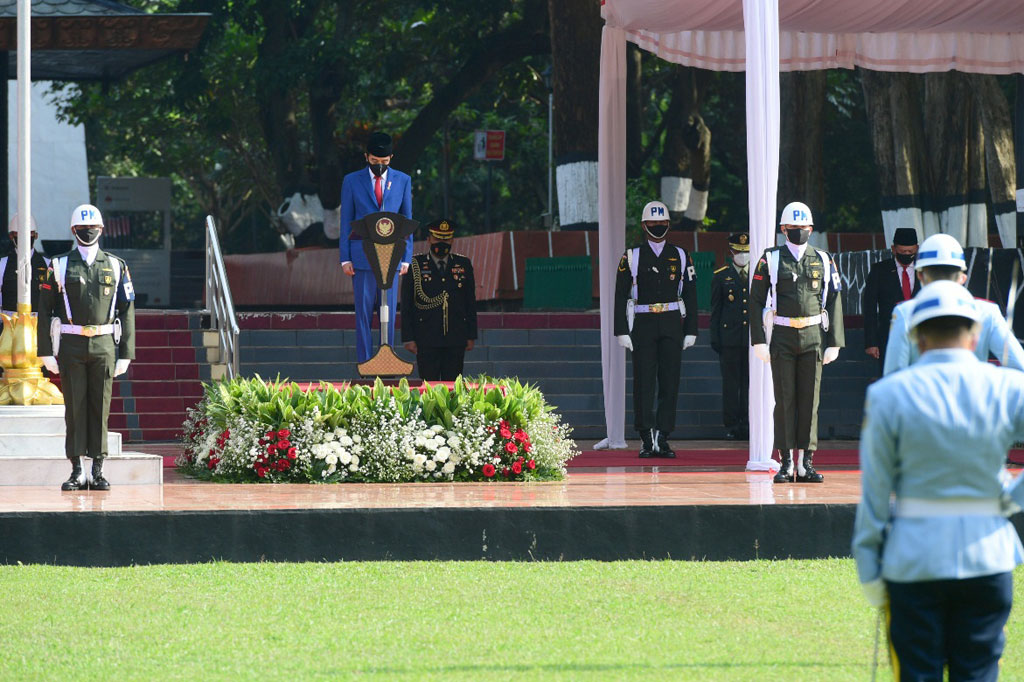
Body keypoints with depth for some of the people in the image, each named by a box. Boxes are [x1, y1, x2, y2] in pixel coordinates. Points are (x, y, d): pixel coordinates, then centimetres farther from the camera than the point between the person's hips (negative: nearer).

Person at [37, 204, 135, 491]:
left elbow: (127, 313, 7)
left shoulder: (116, 267, 7)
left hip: (104, 346, 1)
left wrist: (125, 354, 1)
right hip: (71, 346, -1)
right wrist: (46, 352, -3)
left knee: (100, 408, 1)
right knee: (75, 408, 0)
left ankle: (98, 471, 6)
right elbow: (45, 311, 3)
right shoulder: (59, 267, 4)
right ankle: (77, 472, 4)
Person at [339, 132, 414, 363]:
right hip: (362, 255, -1)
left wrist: (406, 257, 4)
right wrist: (345, 258, 0)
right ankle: (364, 363, 2)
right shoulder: (352, 181, 5)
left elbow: (407, 221, 10)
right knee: (363, 312, -1)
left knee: (389, 311, 0)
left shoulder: (402, 181, 8)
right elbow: (346, 222, 6)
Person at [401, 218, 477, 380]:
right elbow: (406, 305, 2)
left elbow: (470, 303, 13)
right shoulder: (415, 265, 3)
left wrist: (471, 336, 9)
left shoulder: (463, 265, 11)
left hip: (456, 341, 2)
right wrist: (408, 338, -4)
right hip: (427, 340, -2)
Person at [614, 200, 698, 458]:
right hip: (643, 324, -2)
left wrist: (691, 331, 3)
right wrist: (622, 332, -5)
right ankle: (647, 439, -1)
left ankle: (662, 438, 5)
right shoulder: (632, 258, 3)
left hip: (672, 324, 2)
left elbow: (690, 297, 9)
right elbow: (621, 297, 2)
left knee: (670, 382, 0)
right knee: (644, 382, -4)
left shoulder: (680, 256, 9)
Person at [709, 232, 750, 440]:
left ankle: (747, 424, 8)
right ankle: (731, 425, 3)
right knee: (731, 383, -1)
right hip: (730, 339, -1)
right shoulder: (721, 277, 6)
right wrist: (715, 339, 0)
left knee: (750, 382, 2)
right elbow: (715, 311, 6)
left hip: (753, 336, 1)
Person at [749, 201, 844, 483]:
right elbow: (757, 301, 1)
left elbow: (833, 303, 9)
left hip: (813, 336, 2)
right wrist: (759, 341, -5)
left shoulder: (823, 261, 8)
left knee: (810, 401, 2)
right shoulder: (771, 261, 2)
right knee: (785, 401, -1)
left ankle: (806, 463, 6)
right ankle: (787, 463, 3)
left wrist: (834, 342, 3)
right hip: (782, 336, -2)